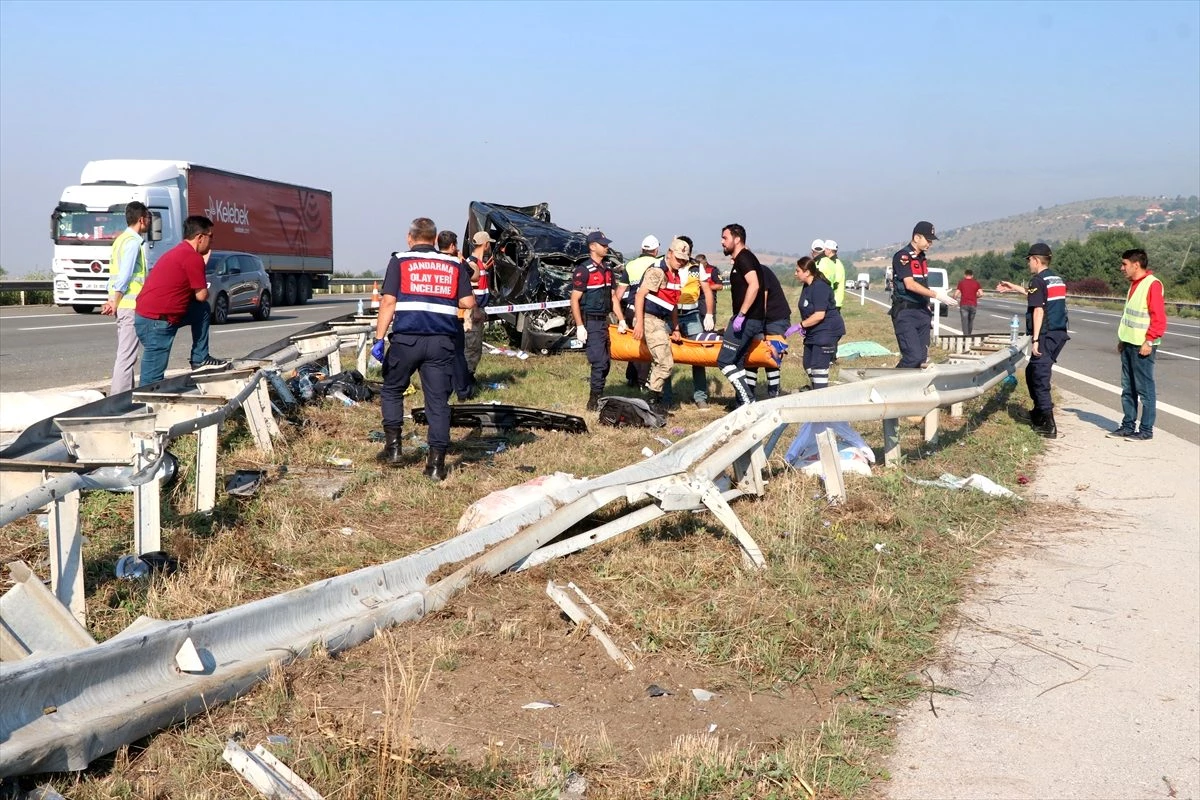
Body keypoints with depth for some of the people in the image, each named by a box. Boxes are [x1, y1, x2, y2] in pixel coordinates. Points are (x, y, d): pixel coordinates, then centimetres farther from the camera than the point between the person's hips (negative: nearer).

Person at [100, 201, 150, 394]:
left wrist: (113, 301, 13)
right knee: (126, 355, -9)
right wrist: (115, 303, -14)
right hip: (130, 305, -10)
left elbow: (117, 274, 17)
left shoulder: (122, 239, 18)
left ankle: (120, 394, 22)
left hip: (122, 304, 10)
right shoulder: (133, 242, -12)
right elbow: (125, 276, -18)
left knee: (125, 354, 16)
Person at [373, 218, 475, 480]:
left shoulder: (400, 262, 4)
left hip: (406, 338, -1)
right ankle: (436, 462, 3)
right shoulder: (454, 264, 11)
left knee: (392, 390, 20)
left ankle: (393, 445, 16)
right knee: (438, 401, 4)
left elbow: (389, 301, -5)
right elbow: (468, 302, 5)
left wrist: (379, 338, -5)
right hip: (442, 341, 1)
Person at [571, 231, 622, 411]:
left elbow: (613, 296, 19)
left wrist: (621, 320, 12)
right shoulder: (583, 270, -10)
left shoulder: (607, 269, 15)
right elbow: (574, 299, -13)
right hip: (590, 323, -8)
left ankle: (596, 396, 21)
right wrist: (579, 326, -17)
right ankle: (594, 401, -4)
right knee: (599, 362, -12)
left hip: (604, 321, 8)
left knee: (606, 362, 10)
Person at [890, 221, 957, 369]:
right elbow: (910, 285, -21)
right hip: (905, 313, -9)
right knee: (913, 356, -19)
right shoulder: (902, 256, -11)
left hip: (922, 312, 9)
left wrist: (928, 312, 18)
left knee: (922, 357, 4)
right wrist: (936, 295, -24)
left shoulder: (922, 258, 16)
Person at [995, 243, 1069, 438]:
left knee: (1040, 378, -5)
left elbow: (1039, 310, -17)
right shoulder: (1057, 280, 17)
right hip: (1059, 334, 9)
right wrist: (1014, 287, 42)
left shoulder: (1038, 280, -10)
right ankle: (1039, 414, 32)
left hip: (1046, 336, -9)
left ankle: (1048, 425, -7)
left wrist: (1036, 339, -18)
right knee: (1032, 372, 22)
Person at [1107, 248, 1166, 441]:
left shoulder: (1152, 284, -13)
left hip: (1142, 346, -9)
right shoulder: (1134, 284, 15)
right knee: (1128, 389, 12)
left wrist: (1149, 341, -20)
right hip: (1129, 345, 9)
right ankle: (1127, 427, 19)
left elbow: (1159, 317, -18)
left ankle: (1146, 430, 3)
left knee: (1145, 389, -2)